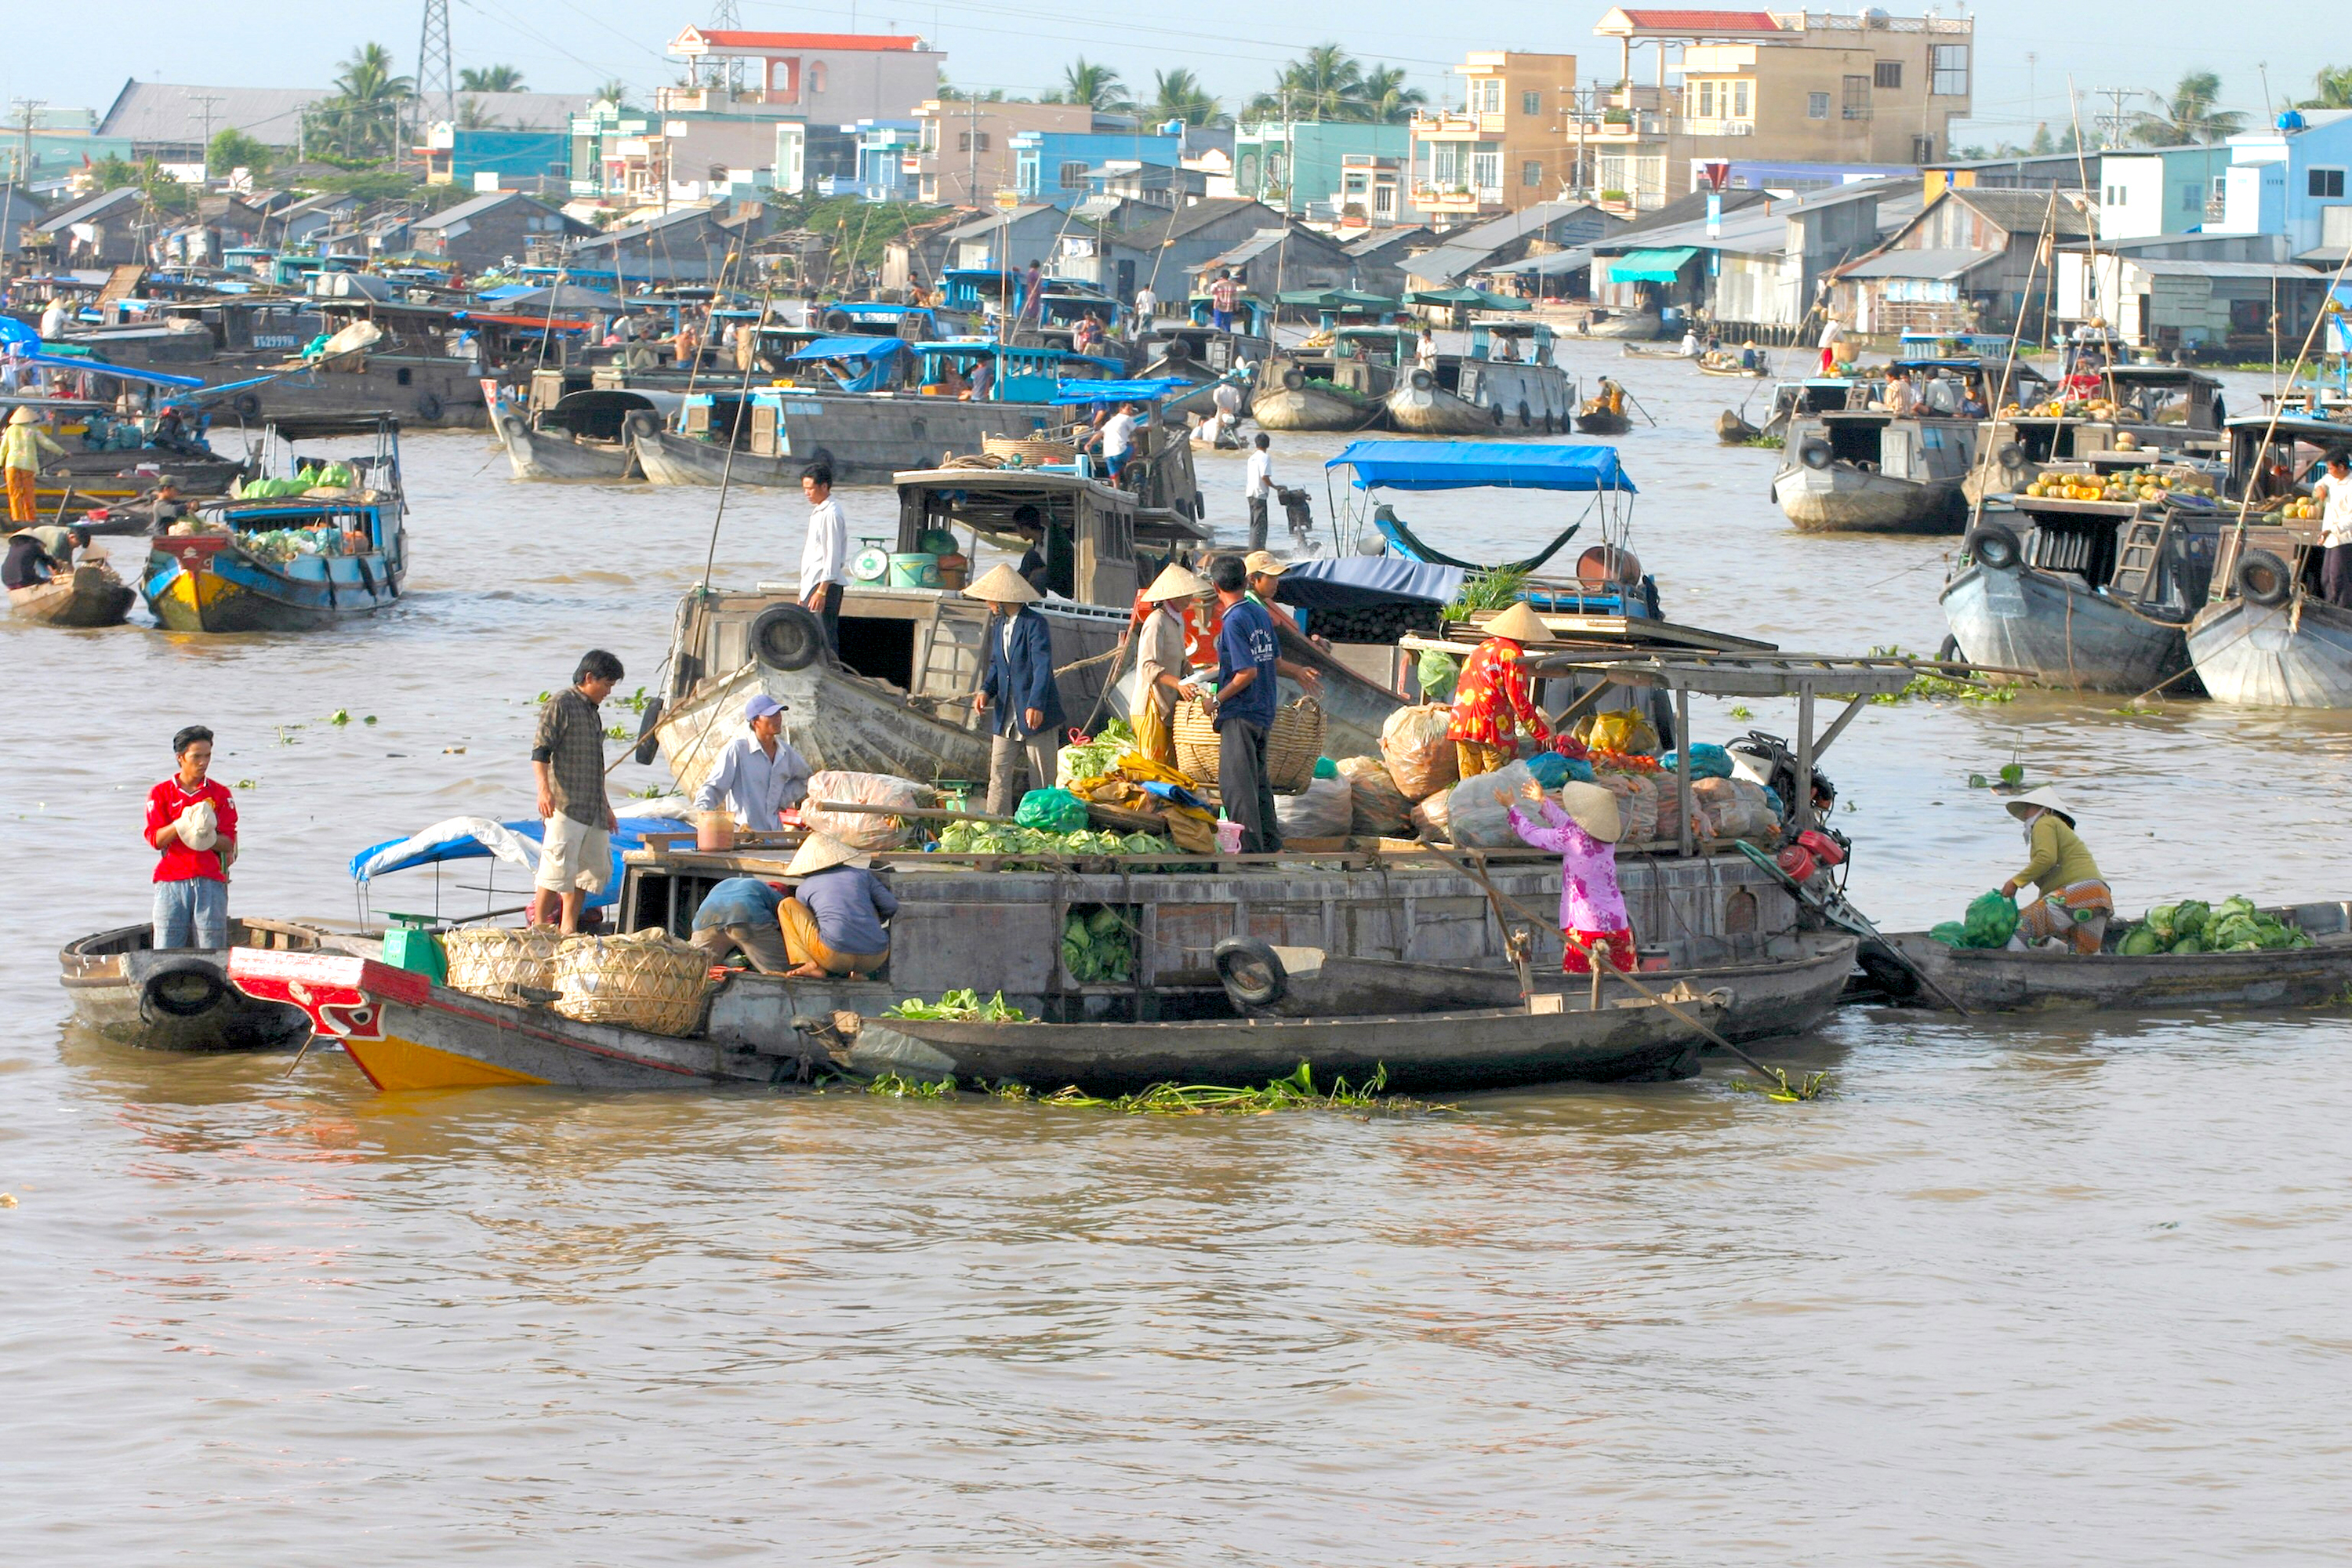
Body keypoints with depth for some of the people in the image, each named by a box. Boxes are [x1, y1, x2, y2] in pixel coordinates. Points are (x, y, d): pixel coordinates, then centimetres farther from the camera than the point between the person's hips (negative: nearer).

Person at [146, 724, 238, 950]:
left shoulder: (220, 794, 10)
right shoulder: (160, 794, 9)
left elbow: (228, 842, 3)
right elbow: (155, 839, -2)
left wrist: (208, 838, -18)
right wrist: (183, 823, -17)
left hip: (210, 881, 1)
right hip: (171, 881, 0)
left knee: (211, 955, -4)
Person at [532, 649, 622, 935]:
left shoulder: (591, 711, 23)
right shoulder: (560, 704, -4)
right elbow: (541, 750, -13)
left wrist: (606, 807, 30)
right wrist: (544, 789, -27)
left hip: (592, 810, 9)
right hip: (565, 805, -9)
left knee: (597, 868, 8)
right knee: (559, 866, -13)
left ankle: (569, 928, 14)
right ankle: (539, 928, -7)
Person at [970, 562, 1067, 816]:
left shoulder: (1034, 623, -12)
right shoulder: (998, 624, 12)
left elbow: (1043, 667, -19)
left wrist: (1036, 705, -30)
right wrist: (986, 691, 3)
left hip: (1036, 713, -7)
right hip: (1006, 716, 7)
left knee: (1041, 780, -1)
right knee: (999, 775, 1)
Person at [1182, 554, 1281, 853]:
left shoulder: (1234, 622, -17)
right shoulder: (1261, 615, 8)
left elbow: (1247, 672, -22)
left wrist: (1217, 699, -11)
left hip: (1240, 714, -9)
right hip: (1264, 711, 9)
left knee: (1236, 783, -5)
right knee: (1258, 779, 17)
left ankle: (1250, 848, -9)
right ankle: (1270, 843, 22)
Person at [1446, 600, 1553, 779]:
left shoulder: (1483, 648, 19)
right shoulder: (1512, 653, -6)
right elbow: (1518, 699, -11)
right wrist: (1542, 732, -5)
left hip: (1461, 724, 8)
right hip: (1491, 724, -8)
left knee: (1469, 782, 9)